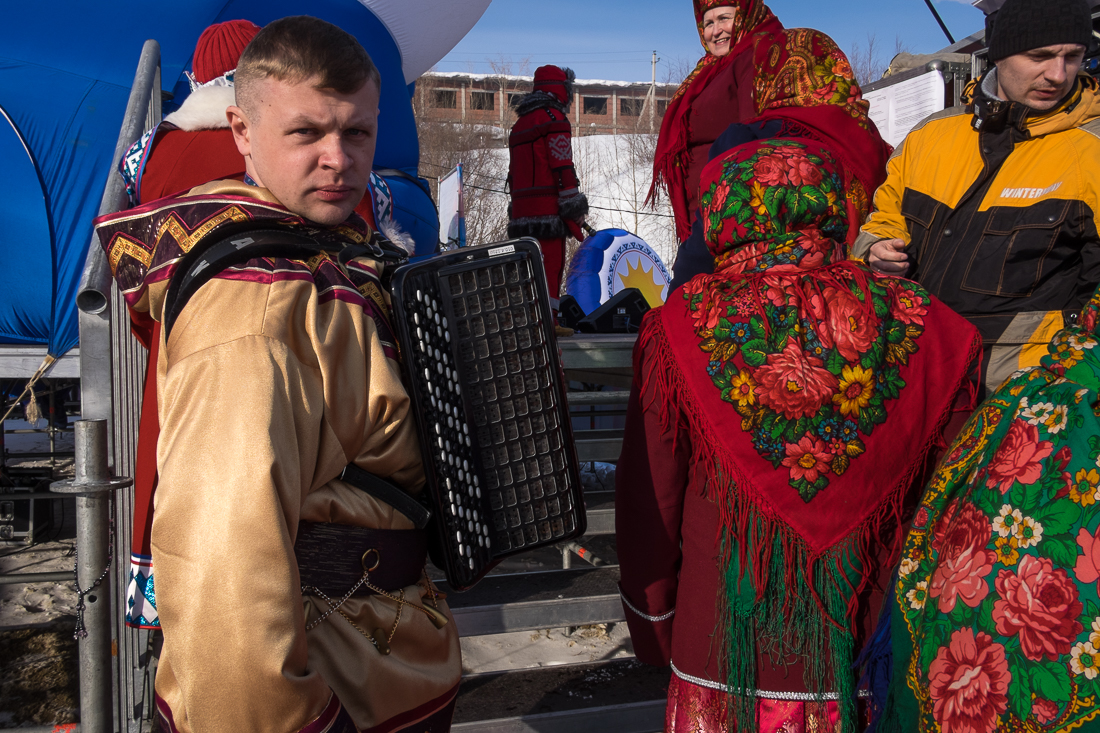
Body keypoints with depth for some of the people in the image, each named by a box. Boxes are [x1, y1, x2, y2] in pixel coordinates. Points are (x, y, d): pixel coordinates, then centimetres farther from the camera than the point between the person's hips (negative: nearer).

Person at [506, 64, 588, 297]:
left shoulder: (519, 124, 23)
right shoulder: (553, 117, -4)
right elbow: (562, 168, -13)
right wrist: (575, 208, -11)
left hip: (521, 214, 8)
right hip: (548, 213, -8)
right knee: (548, 281, -11)